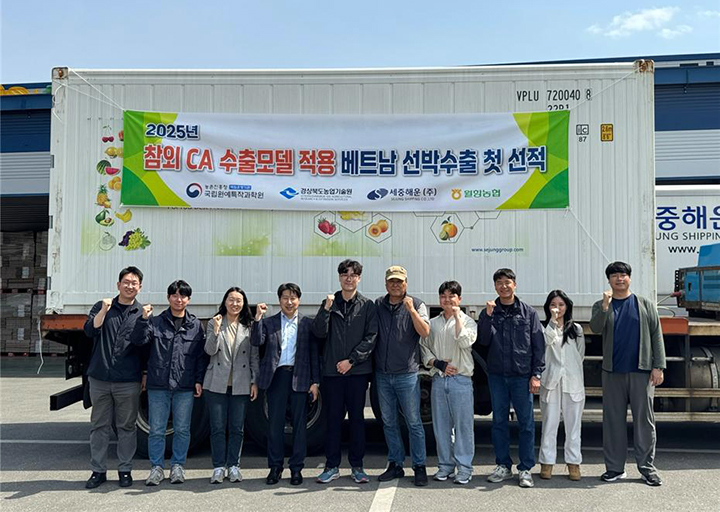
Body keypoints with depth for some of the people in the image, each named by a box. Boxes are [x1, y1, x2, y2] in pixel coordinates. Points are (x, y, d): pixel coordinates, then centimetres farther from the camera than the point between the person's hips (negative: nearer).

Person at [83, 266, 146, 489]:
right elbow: (90, 331, -8)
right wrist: (104, 310, -19)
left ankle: (125, 469, 18)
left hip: (128, 382, -1)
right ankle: (98, 470, 18)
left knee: (126, 427, 6)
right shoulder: (101, 307, 7)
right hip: (99, 378, 1)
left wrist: (145, 374, 1)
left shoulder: (143, 313, 5)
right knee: (99, 426, 8)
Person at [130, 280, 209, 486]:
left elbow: (202, 355, 7)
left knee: (182, 429, 8)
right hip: (158, 384, 0)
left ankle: (178, 466, 22)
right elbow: (138, 340, -6)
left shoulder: (196, 325, 6)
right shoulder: (156, 322, 5)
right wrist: (143, 319, -20)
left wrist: (199, 380, 1)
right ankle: (156, 467, 17)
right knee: (156, 430, 5)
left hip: (185, 386, 0)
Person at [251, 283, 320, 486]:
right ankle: (275, 467, 15)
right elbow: (256, 342, -5)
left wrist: (315, 381, -1)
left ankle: (296, 468, 14)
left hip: (300, 377, 0)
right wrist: (258, 318, -12)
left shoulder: (308, 323, 7)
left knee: (300, 423, 4)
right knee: (275, 423, 4)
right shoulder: (269, 322, 9)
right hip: (276, 376, 1)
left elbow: (314, 353, 5)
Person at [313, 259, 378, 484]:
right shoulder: (330, 303, 7)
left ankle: (357, 466, 16)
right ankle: (332, 466, 15)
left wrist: (351, 360, -10)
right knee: (333, 418, 6)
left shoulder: (367, 305, 3)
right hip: (332, 371, 1)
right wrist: (326, 309, -15)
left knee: (357, 418, 6)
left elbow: (371, 337, -3)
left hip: (358, 370, -1)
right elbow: (319, 332, -2)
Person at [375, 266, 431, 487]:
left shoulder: (416, 305, 0)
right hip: (382, 375, 4)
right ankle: (395, 464, 22)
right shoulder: (378, 305, 8)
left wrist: (411, 309, -23)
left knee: (414, 422, 1)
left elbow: (425, 331, -13)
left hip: (407, 374, -4)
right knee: (389, 422, 11)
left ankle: (419, 467, 10)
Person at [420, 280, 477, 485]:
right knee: (441, 425, 8)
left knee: (463, 424, -2)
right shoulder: (433, 323, 11)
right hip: (438, 379, 4)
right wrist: (438, 363, -4)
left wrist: (457, 316, -16)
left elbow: (466, 342, -18)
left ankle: (464, 468, 5)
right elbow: (424, 347, 12)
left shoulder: (468, 321, 0)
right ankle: (445, 465, 17)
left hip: (461, 379, -4)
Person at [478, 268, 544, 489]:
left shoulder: (528, 313, 3)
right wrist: (488, 315, -13)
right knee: (499, 421, 8)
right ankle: (503, 466, 19)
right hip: (497, 375, 2)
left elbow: (538, 345, 2)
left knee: (526, 423, 2)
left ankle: (525, 469, 12)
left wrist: (536, 374, -3)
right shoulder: (489, 312, 6)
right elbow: (484, 340, -3)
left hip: (522, 375, -1)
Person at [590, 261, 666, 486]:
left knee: (644, 419, 1)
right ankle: (614, 468, 14)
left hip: (641, 371, -1)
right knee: (613, 420, 5)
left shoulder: (645, 305, 8)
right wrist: (605, 306, -23)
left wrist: (658, 367, -2)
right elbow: (595, 328, -10)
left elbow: (657, 336, 5)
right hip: (612, 372, 1)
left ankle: (647, 468, 11)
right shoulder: (601, 306, 9)